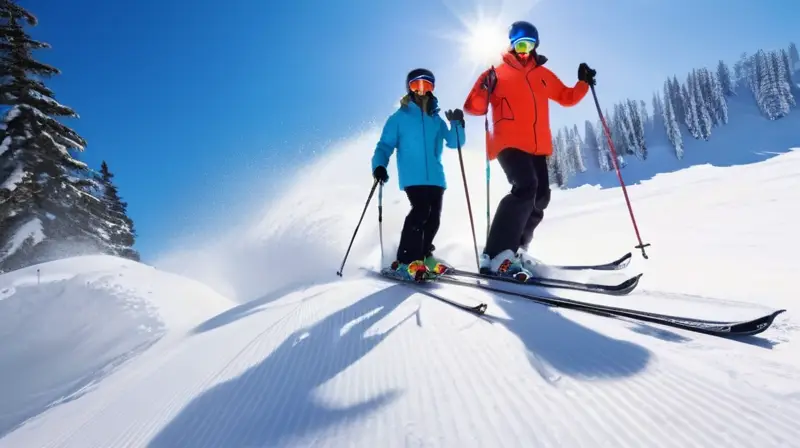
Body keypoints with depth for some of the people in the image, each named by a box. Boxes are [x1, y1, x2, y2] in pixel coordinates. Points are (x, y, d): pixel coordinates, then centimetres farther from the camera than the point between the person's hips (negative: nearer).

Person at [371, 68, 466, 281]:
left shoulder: (437, 119, 19)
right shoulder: (399, 117, 8)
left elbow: (453, 142, 10)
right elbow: (385, 145, 3)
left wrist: (457, 125, -9)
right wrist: (379, 165, -15)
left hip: (435, 176, 5)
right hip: (412, 176, -5)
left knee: (434, 215, 1)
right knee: (420, 210, -21)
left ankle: (423, 255, 21)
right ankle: (405, 261, -16)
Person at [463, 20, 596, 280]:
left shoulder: (543, 75, 19)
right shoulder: (497, 74, 5)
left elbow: (566, 97, 30)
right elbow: (474, 108, -2)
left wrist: (584, 83, 14)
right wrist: (485, 89, -19)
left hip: (538, 147, 7)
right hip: (509, 144, -7)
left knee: (540, 197, 4)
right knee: (525, 187, -27)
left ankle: (515, 249, 15)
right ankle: (496, 255, -28)